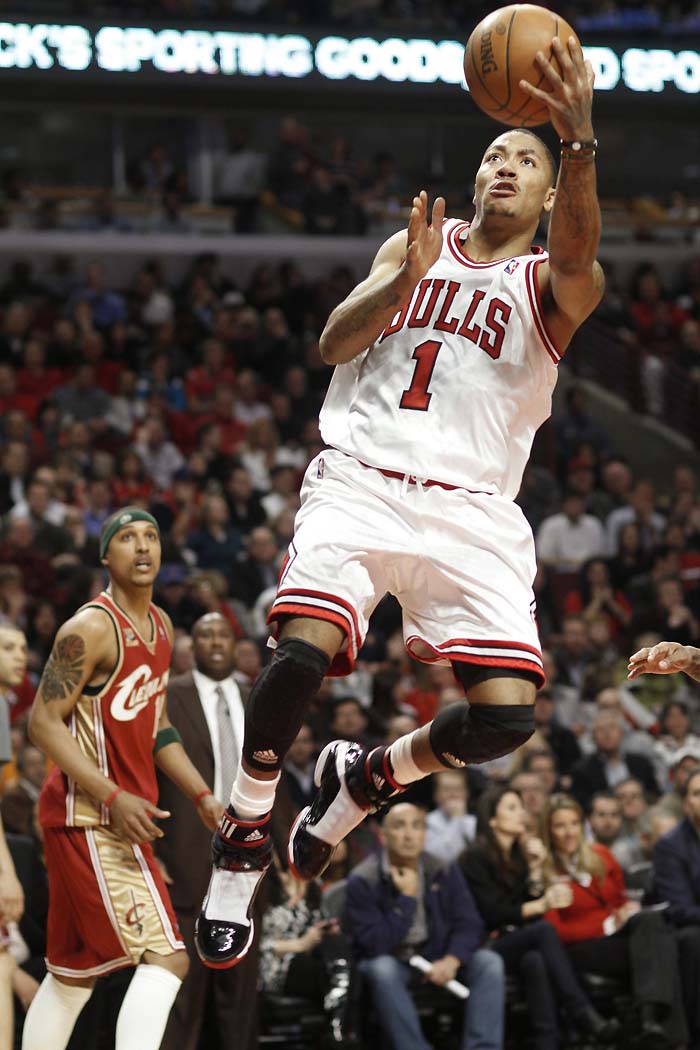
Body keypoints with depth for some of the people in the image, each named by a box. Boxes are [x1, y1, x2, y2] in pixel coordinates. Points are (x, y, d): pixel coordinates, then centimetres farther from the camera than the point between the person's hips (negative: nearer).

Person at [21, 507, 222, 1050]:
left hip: (123, 817, 10)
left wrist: (202, 795, 13)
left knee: (74, 973, 14)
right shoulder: (91, 628, -15)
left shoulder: (161, 627, 13)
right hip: (89, 817, -10)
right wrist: (113, 797, -25)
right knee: (165, 958, -18)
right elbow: (45, 723, -17)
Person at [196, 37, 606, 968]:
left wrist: (579, 142, -38)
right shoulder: (419, 245, 17)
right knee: (302, 656, -25)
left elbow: (578, 254, -19)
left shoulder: (550, 284, 7)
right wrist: (404, 282, -14)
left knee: (507, 715, -16)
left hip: (472, 507, 0)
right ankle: (242, 840, -3)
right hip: (362, 479, 0)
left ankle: (364, 778, 14)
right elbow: (333, 343, 6)